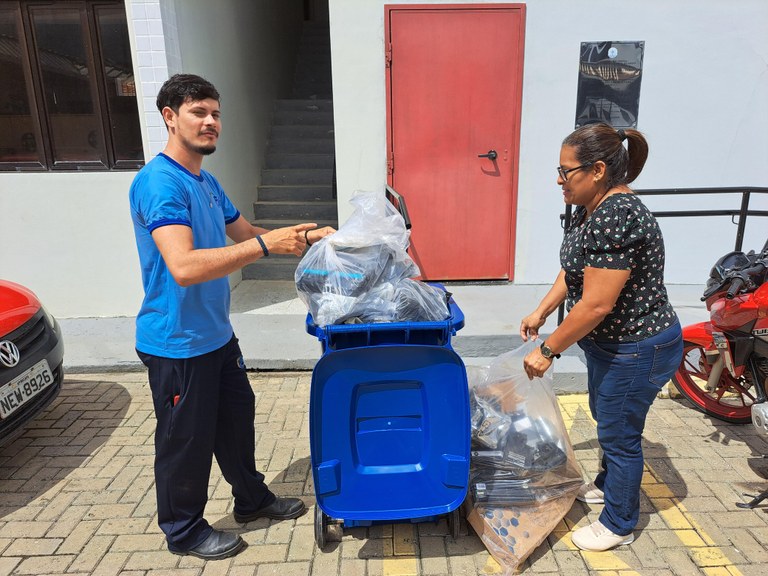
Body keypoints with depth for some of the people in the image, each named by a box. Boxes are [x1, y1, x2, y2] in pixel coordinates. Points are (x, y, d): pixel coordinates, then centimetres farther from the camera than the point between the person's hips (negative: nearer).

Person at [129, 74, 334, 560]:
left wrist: (304, 238, 3)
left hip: (216, 334, 9)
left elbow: (246, 235, 16)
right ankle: (184, 531, 34)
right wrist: (265, 245, -34)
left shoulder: (205, 181, 9)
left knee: (236, 416, 21)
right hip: (177, 342, -9)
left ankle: (252, 499, 43)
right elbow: (184, 267, -34)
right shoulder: (160, 182, -21)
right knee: (187, 438, 9)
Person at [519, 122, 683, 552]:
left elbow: (595, 305, -31)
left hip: (637, 351, -10)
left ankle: (619, 525, 31)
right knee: (606, 418, 26)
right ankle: (607, 485, 51)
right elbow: (574, 269, 11)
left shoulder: (614, 218, -30)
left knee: (620, 434, 8)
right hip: (610, 344, 10)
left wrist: (549, 351, -22)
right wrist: (541, 313, 7)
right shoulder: (595, 207, 2)